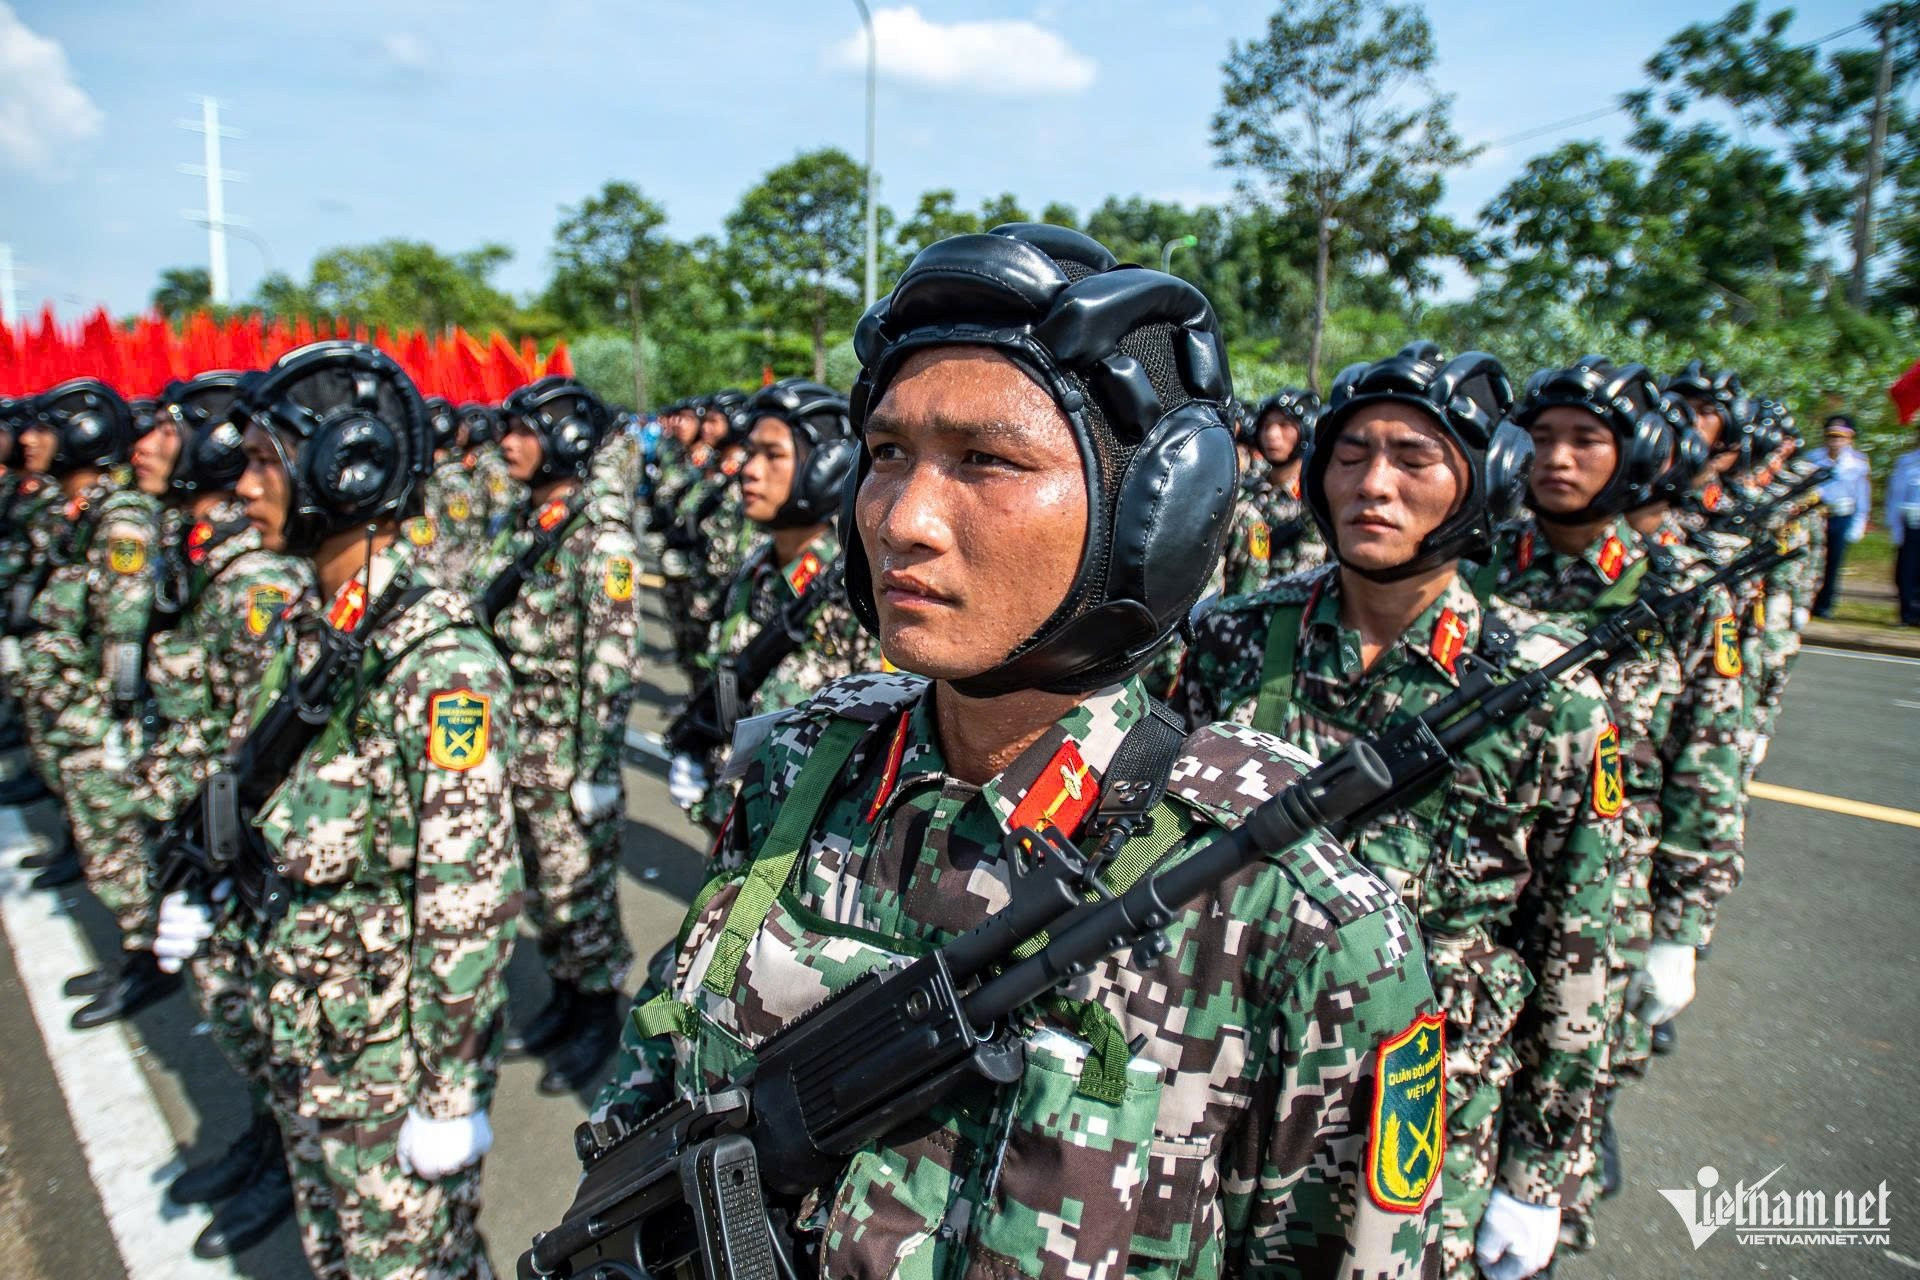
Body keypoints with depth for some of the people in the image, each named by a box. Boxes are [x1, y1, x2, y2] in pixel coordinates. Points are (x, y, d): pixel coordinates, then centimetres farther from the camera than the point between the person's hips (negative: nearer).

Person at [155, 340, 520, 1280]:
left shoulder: (439, 663, -26)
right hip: (299, 1039, 8)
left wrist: (453, 1094, -20)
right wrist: (208, 892, 9)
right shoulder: (311, 630, 2)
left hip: (392, 1064, -8)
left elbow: (470, 904, -24)